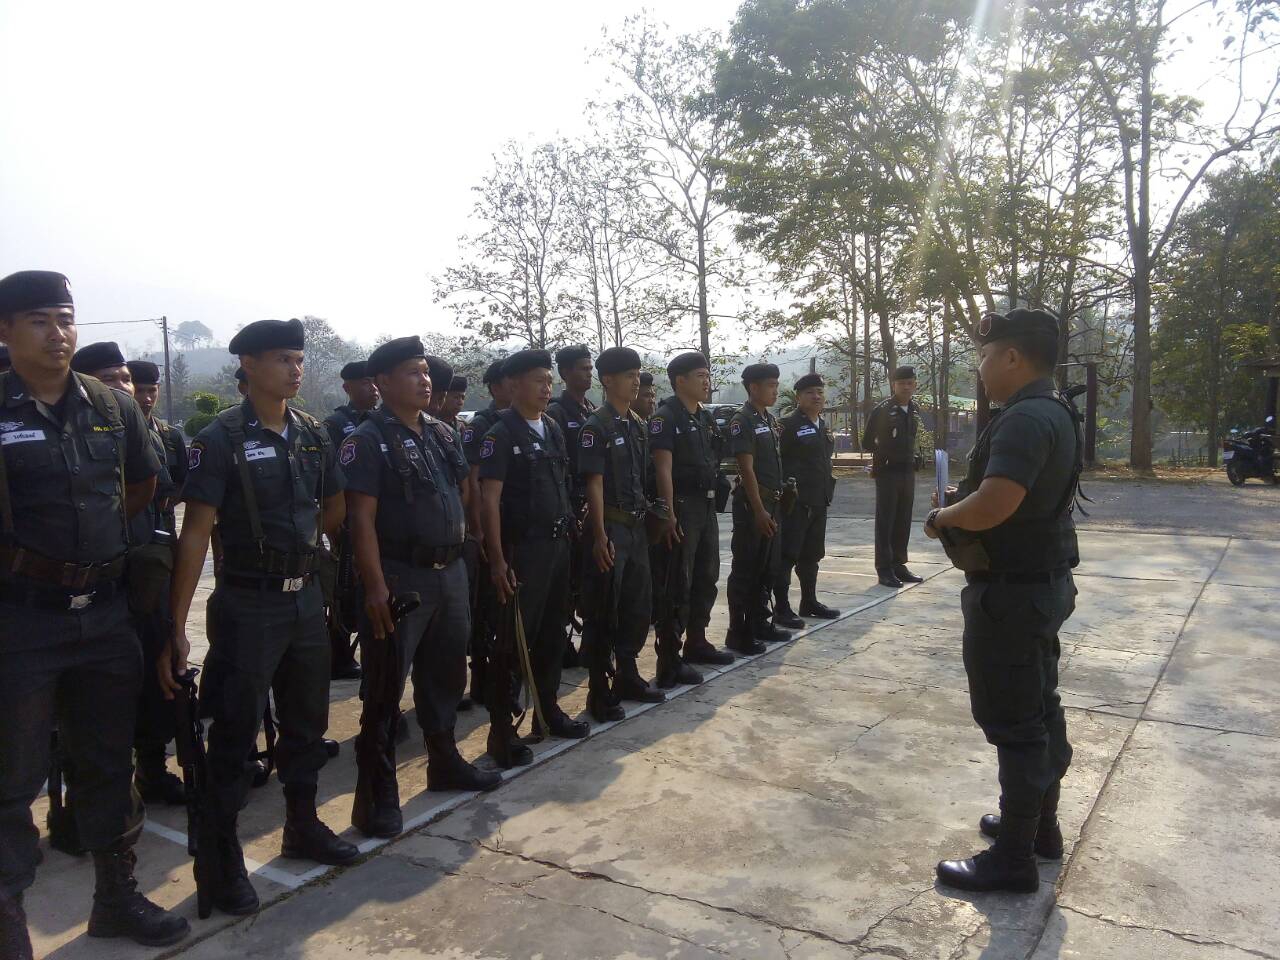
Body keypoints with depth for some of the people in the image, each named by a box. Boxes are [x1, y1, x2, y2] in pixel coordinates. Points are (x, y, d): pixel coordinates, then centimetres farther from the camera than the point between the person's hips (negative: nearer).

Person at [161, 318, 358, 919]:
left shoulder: (313, 434, 5)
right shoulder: (221, 439, -11)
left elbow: (335, 512, 16)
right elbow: (195, 533, -15)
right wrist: (176, 628, -17)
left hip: (307, 599, 6)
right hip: (247, 604, -6)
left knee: (307, 722, 17)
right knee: (234, 734, 4)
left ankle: (302, 827, 36)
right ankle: (220, 859, 19)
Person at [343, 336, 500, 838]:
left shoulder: (442, 434, 11)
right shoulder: (369, 440, -10)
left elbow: (464, 493, 18)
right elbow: (362, 518, -16)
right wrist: (375, 586, -22)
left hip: (451, 573, 7)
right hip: (400, 579, -7)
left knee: (446, 675, 19)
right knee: (386, 688, 2)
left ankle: (445, 763, 37)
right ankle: (377, 796, 12)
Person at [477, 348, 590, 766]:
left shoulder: (553, 429, 12)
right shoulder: (501, 434, -10)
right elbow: (490, 500, -15)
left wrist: (568, 533, 12)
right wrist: (498, 560, -19)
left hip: (558, 544, 7)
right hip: (523, 548, -7)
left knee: (553, 632, 15)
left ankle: (547, 710, 30)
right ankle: (501, 729, 8)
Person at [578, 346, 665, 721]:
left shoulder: (637, 424, 12)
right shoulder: (596, 427, -11)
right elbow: (594, 484, -15)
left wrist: (649, 516, 13)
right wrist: (600, 537, -19)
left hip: (636, 527, 8)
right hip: (610, 527, -8)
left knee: (639, 605, 14)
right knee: (603, 612, 1)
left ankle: (627, 677, 29)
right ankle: (599, 691, 12)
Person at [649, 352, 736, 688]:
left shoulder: (706, 417, 15)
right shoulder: (666, 417, -11)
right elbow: (663, 469, -17)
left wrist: (713, 502, 16)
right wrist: (669, 514, -22)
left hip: (707, 505, 9)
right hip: (681, 506, -9)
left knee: (706, 577, 16)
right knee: (676, 584, -5)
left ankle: (696, 643, 30)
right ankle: (669, 660, 0)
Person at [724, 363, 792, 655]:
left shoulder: (771, 419, 14)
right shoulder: (742, 420, -12)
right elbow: (747, 469, -17)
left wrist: (775, 505, 13)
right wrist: (759, 510, -20)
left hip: (773, 501, 9)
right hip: (752, 503, -8)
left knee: (768, 568, 15)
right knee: (746, 570, -2)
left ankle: (760, 623, 26)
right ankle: (738, 634, 4)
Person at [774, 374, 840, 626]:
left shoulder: (823, 426, 15)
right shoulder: (788, 425, -10)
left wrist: (825, 491, 19)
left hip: (818, 501, 8)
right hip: (795, 501, -8)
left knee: (811, 555, 16)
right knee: (787, 555, -4)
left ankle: (809, 602, 27)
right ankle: (781, 608, 2)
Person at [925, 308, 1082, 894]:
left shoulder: (1024, 419, -24)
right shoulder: (1053, 411, 9)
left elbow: (990, 507, -36)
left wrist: (941, 517, -15)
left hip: (1012, 591, -11)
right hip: (1042, 582, 11)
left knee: (1013, 722, -1)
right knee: (1039, 709, 20)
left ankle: (1014, 859, 11)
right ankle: (1040, 825, 36)